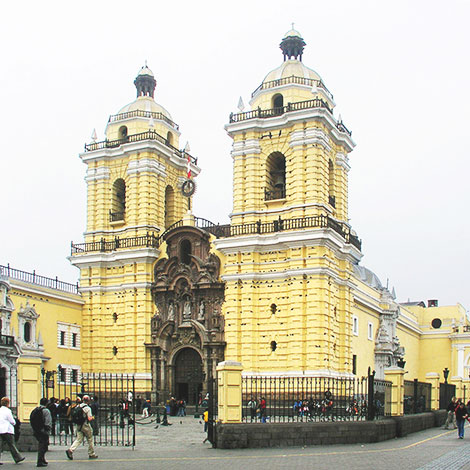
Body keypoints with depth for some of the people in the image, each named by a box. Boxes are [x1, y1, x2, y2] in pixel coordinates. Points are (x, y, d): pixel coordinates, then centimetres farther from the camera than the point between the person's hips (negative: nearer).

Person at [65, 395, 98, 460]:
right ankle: (91, 454, 18)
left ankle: (70, 450, -13)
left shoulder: (77, 406, 4)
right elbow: (89, 419, -18)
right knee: (90, 439, 10)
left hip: (78, 425, 5)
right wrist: (92, 417, 2)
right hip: (86, 425, -5)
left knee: (79, 439, 7)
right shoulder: (88, 408, -14)